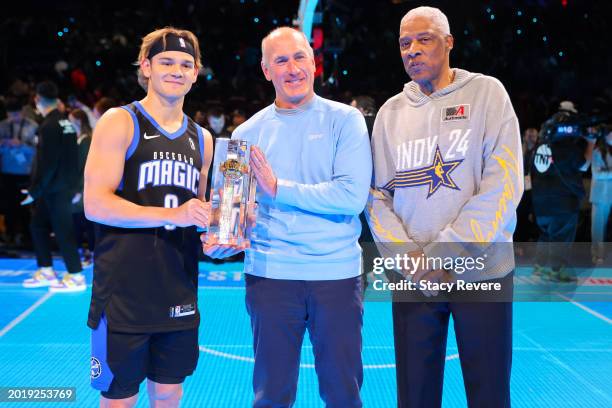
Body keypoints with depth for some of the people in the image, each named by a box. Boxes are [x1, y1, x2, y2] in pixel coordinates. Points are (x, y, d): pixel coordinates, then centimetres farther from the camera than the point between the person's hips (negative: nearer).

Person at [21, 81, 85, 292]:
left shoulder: (49, 126, -16)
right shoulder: (66, 122, 9)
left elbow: (46, 163, -19)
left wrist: (34, 191, -15)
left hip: (55, 187, -9)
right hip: (65, 184, 9)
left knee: (62, 230, -2)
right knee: (37, 225, 16)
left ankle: (76, 277, 5)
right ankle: (46, 272, 22)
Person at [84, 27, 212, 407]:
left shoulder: (202, 138, 12)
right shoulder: (120, 123, -5)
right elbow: (95, 204, -15)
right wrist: (170, 215, -25)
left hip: (179, 295, 5)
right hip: (124, 293, -5)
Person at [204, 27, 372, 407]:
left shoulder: (344, 120, -2)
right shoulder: (248, 133, 6)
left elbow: (353, 196, -14)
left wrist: (279, 188, -13)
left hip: (337, 273, -1)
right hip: (270, 274, 2)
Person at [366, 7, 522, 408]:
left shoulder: (486, 93, -1)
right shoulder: (391, 112, 8)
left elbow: (503, 184, -11)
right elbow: (378, 195, 6)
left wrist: (442, 253, -16)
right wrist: (410, 258, -9)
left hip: (481, 272, -2)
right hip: (413, 277, 3)